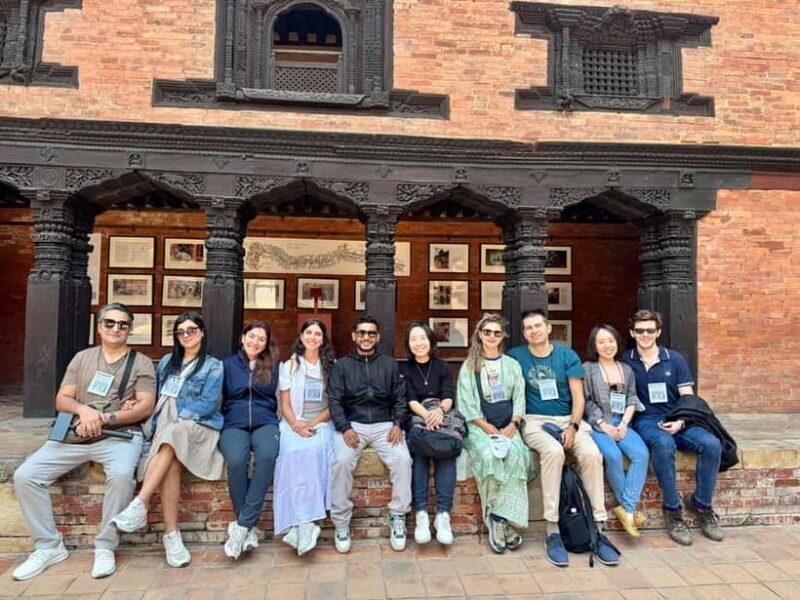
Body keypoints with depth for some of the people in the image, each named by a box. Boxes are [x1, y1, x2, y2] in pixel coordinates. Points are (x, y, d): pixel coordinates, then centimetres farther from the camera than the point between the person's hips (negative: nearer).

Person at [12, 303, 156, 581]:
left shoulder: (140, 362, 6)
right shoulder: (82, 358, 17)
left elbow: (146, 406, -3)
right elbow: (61, 400, 10)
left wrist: (106, 419, -15)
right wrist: (83, 409, -13)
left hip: (120, 434, -4)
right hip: (75, 434, 4)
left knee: (121, 474, -33)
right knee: (25, 475, -13)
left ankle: (105, 547, -14)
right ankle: (48, 546, 2)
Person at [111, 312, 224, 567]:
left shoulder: (213, 366, 10)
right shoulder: (167, 362, 24)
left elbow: (207, 404, -2)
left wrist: (176, 417, -13)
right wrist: (154, 425, 0)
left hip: (198, 427, -2)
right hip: (165, 428, 3)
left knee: (172, 436, -37)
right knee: (171, 463, -30)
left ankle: (140, 505, -37)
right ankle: (171, 534, -30)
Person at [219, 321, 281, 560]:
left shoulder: (274, 366, 16)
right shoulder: (228, 364, 16)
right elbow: (218, 396, 12)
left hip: (265, 422, 0)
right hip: (234, 423, 0)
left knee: (267, 456, -34)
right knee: (236, 460, -32)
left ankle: (242, 525, -25)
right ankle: (249, 528, -17)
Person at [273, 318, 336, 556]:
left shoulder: (331, 366, 13)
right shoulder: (290, 366, 15)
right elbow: (285, 405, 7)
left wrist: (313, 423, -11)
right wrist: (296, 425, -13)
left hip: (322, 423, 0)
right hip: (293, 424, 1)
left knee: (314, 449, -34)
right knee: (294, 451, -33)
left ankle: (301, 524, -32)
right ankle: (304, 523, -36)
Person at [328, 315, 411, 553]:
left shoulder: (389, 364, 13)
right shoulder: (342, 365, 11)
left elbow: (400, 398, 10)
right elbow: (334, 400, 3)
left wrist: (397, 424, -7)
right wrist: (345, 428, -12)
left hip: (384, 424, 1)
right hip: (352, 424, 0)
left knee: (403, 458, -26)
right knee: (341, 461, -29)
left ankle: (398, 516, -8)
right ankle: (341, 522, -11)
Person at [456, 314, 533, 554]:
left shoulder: (512, 365, 18)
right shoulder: (469, 366, 10)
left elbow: (519, 397, 10)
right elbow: (467, 403, 1)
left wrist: (513, 424, -7)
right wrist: (487, 427, -11)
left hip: (508, 426, 2)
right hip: (480, 426, -2)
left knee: (515, 455, -30)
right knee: (489, 455, -32)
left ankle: (498, 518, -23)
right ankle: (502, 522, -18)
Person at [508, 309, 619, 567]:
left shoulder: (567, 355, 8)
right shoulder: (515, 356, 6)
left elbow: (578, 396, 4)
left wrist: (573, 426, -11)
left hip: (569, 419, 2)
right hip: (535, 420, -2)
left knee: (591, 453, -27)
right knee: (553, 451, -34)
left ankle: (598, 529, -17)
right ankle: (552, 531, -26)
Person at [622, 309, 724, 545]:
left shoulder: (675, 359, 10)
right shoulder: (625, 362, 6)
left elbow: (688, 397, 8)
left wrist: (680, 421, -11)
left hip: (676, 421, 3)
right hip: (646, 421, -3)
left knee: (712, 444, -25)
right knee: (664, 444, -36)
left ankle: (701, 504, -2)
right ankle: (672, 509, -18)